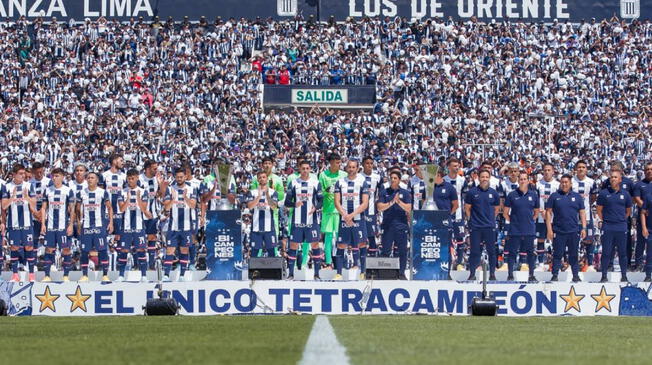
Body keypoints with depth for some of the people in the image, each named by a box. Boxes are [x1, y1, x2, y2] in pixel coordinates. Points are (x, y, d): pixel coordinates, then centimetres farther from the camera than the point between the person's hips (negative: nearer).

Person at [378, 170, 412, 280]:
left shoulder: (405, 193, 7)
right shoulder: (384, 192, 8)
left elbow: (409, 209, 0)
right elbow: (380, 207, -2)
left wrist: (399, 202, -14)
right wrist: (392, 202, -14)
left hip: (401, 225, 0)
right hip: (387, 225, 0)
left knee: (403, 250, 1)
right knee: (385, 250, 1)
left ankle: (402, 273, 8)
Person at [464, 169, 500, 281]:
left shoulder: (493, 193, 5)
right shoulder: (472, 192, 0)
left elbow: (497, 208, 16)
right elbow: (467, 208, 6)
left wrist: (490, 219, 9)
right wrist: (471, 220, 2)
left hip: (490, 226, 1)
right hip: (475, 227, -1)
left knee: (491, 251, 2)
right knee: (474, 251, 0)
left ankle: (492, 274, 9)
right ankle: (472, 274, 6)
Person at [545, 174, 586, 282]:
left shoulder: (577, 197, 9)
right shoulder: (554, 196, 4)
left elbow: (582, 213, 10)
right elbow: (548, 212, 2)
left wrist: (583, 228, 1)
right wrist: (549, 229, -5)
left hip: (574, 232, 1)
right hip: (558, 231, -1)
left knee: (574, 255, 6)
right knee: (557, 254, 1)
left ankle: (576, 275, 11)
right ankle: (555, 275, 5)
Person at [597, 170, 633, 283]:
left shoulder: (625, 194, 7)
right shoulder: (604, 193, 2)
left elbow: (628, 211, 18)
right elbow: (598, 209, 8)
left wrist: (622, 220, 10)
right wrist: (604, 220, 4)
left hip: (621, 228, 1)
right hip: (608, 227, -1)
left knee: (622, 252, 4)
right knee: (606, 253, 0)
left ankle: (624, 276, 10)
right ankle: (604, 276, 5)